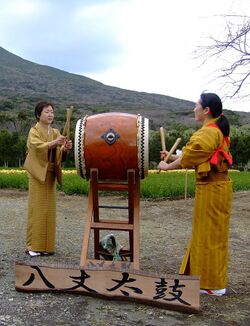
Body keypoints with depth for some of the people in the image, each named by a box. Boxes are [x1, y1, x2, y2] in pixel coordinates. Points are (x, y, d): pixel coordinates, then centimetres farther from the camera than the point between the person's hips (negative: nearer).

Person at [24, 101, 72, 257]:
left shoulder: (56, 132, 12)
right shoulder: (34, 131, -3)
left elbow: (59, 155, 3)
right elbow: (38, 146, -23)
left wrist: (65, 148, -19)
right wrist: (55, 142, -38)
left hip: (51, 174, 5)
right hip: (38, 174, -5)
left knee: (49, 209, 5)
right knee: (37, 208, -6)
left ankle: (46, 245, 12)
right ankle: (33, 245, 2)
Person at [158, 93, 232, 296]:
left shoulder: (208, 133, -18)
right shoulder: (218, 131, 13)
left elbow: (189, 158, -15)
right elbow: (196, 157, 15)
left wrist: (167, 166, 1)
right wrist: (172, 157, 14)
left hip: (211, 189, -10)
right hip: (217, 186, 10)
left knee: (209, 235, 1)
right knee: (212, 235, 17)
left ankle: (213, 285, 13)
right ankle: (208, 279, 30)